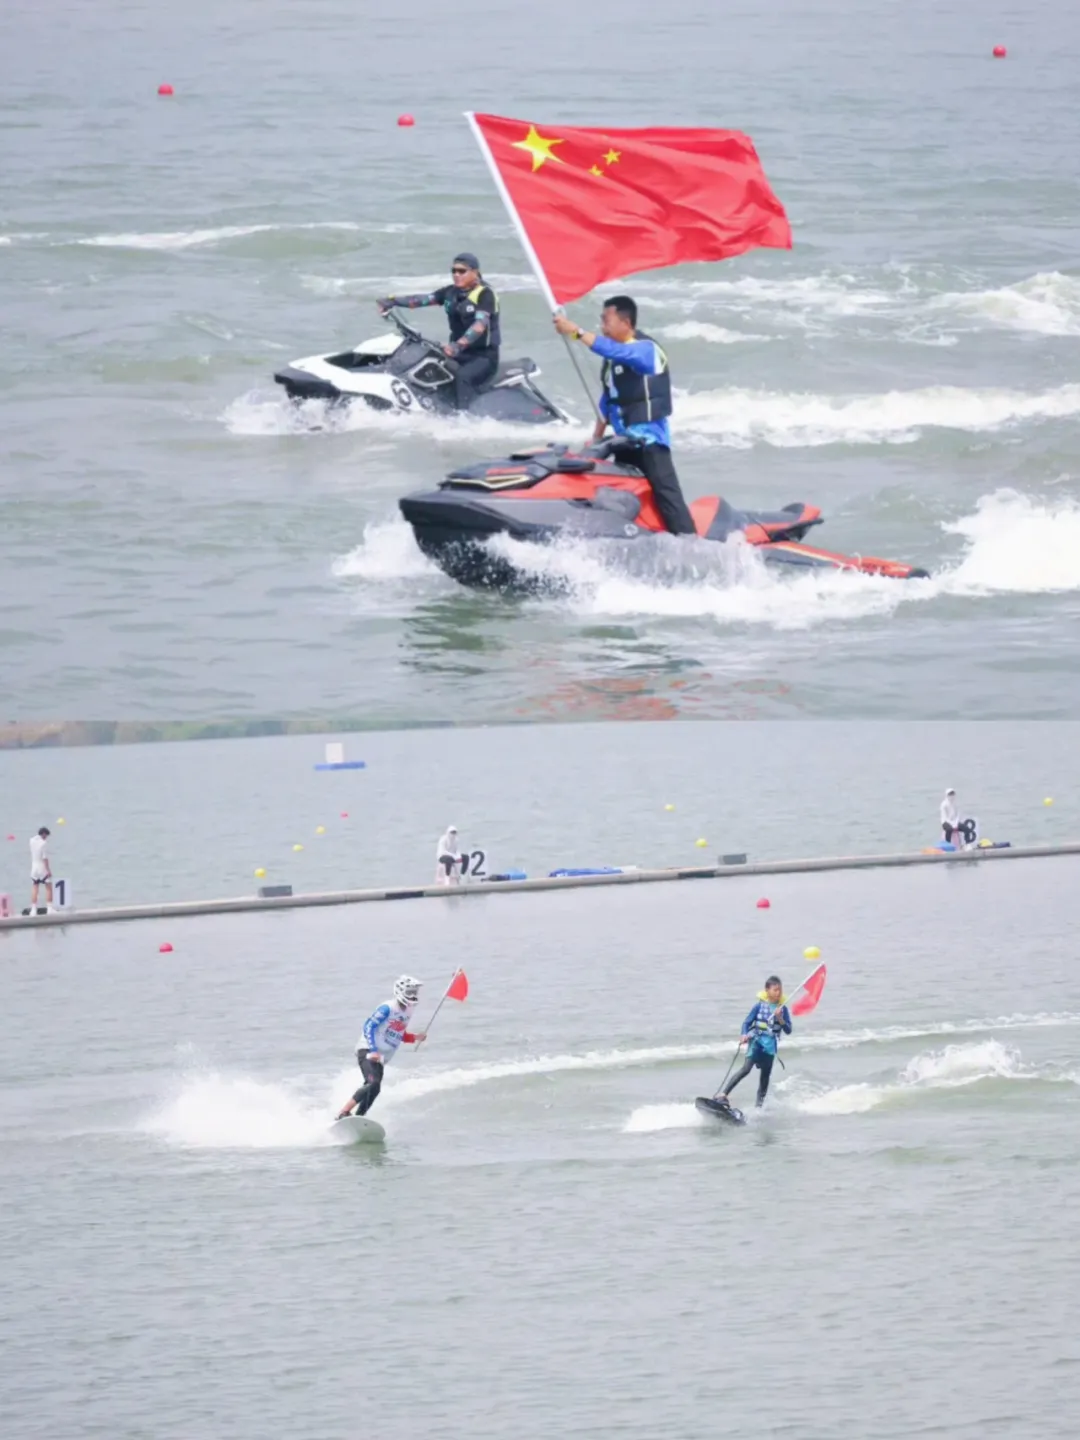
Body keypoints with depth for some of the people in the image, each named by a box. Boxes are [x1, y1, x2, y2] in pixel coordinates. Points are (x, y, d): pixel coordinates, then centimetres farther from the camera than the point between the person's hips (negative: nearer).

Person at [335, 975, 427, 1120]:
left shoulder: (407, 1012, 13)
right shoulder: (388, 1008, -12)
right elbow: (369, 1026, -16)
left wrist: (415, 1038, 7)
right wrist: (373, 1050, -25)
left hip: (380, 1058, 9)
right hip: (368, 1052, -9)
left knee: (373, 1091, 0)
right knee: (373, 1084, -27)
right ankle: (343, 1113, -29)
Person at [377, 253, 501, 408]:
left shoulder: (485, 294, -12)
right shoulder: (451, 292, 9)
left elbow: (480, 325, -27)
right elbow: (423, 299, -2)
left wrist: (458, 345, -42)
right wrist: (393, 301, -17)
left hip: (484, 356, -8)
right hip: (460, 354, 8)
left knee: (462, 376, -36)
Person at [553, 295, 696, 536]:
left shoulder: (644, 349, -15)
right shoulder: (613, 355, 11)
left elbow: (615, 351, -35)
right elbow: (607, 398, 19)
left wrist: (576, 331, -37)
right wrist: (596, 438, 17)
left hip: (649, 436, -9)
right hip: (625, 438, 9)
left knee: (665, 492, -19)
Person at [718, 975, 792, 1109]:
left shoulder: (783, 1009, 4)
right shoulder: (759, 1005, -2)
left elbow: (788, 1031, 2)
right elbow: (747, 1022, -2)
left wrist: (780, 1019, -15)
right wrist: (744, 1035, -20)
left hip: (771, 1044, 3)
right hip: (756, 1040, -3)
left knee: (766, 1074, 7)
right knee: (746, 1069, -18)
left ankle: (759, 1104, 19)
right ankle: (723, 1095, -20)